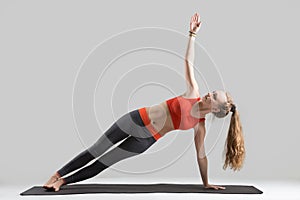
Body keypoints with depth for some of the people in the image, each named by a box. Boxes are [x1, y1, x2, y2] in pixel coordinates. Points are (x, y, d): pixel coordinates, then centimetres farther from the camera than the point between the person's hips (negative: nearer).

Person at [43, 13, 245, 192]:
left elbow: (201, 155, 5)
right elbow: (189, 62, 0)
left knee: (103, 163, 1)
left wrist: (206, 183, 8)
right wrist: (193, 33, -1)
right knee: (95, 151, 2)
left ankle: (64, 181, 15)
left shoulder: (200, 127, -4)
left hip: (146, 140, 0)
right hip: (136, 119, 0)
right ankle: (57, 175, 15)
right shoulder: (193, 93, -4)